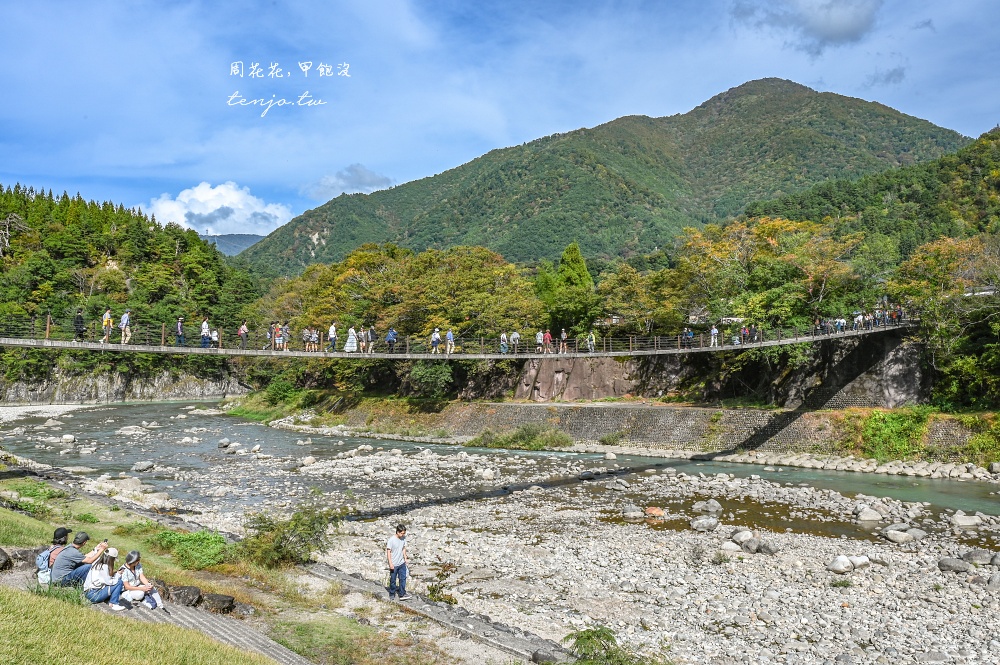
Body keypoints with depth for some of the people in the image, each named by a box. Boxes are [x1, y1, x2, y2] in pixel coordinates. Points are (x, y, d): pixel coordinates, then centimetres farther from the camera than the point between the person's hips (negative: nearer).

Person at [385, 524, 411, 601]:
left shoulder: (403, 539, -1)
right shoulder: (391, 540, -19)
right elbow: (388, 552, -16)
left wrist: (405, 558, 9)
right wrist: (390, 563, -17)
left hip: (402, 563, 5)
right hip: (394, 564, -5)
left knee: (403, 578, 2)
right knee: (393, 580, 9)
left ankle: (402, 594, 7)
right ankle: (391, 594, 25)